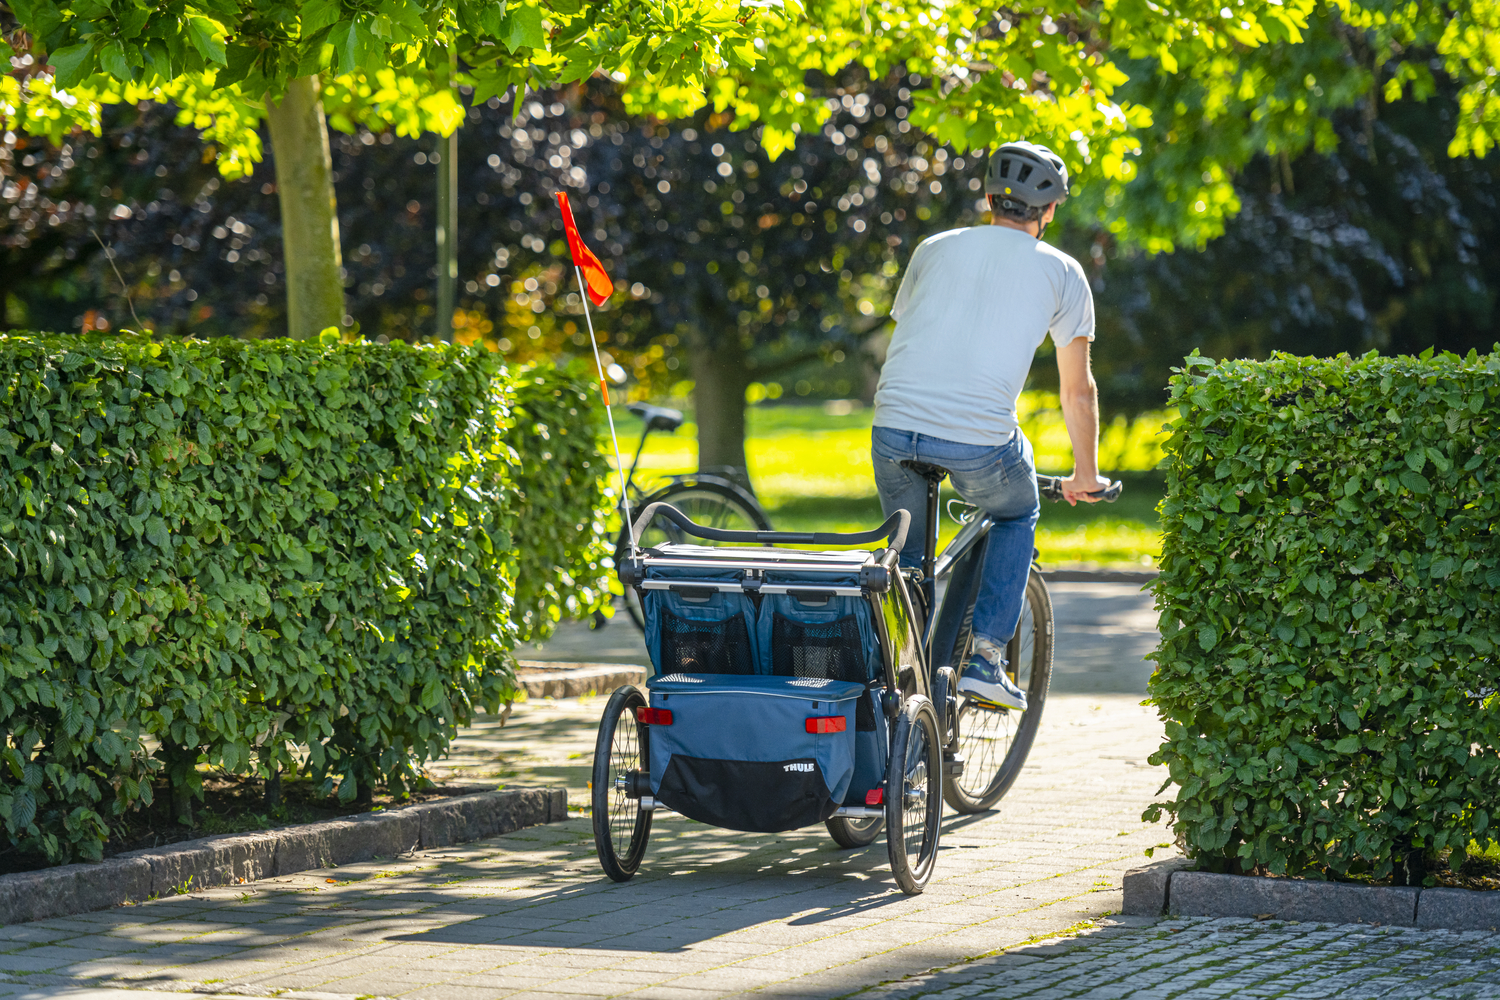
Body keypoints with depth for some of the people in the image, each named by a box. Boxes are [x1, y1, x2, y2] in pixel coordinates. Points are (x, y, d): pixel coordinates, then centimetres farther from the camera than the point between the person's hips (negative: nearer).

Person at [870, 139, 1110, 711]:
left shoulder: (935, 249, 21)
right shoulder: (1061, 273, 13)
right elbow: (1078, 390, 18)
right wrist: (1085, 476, 31)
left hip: (893, 428, 2)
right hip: (980, 441, -2)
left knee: (905, 550, 25)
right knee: (1017, 516, 28)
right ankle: (985, 657, 16)